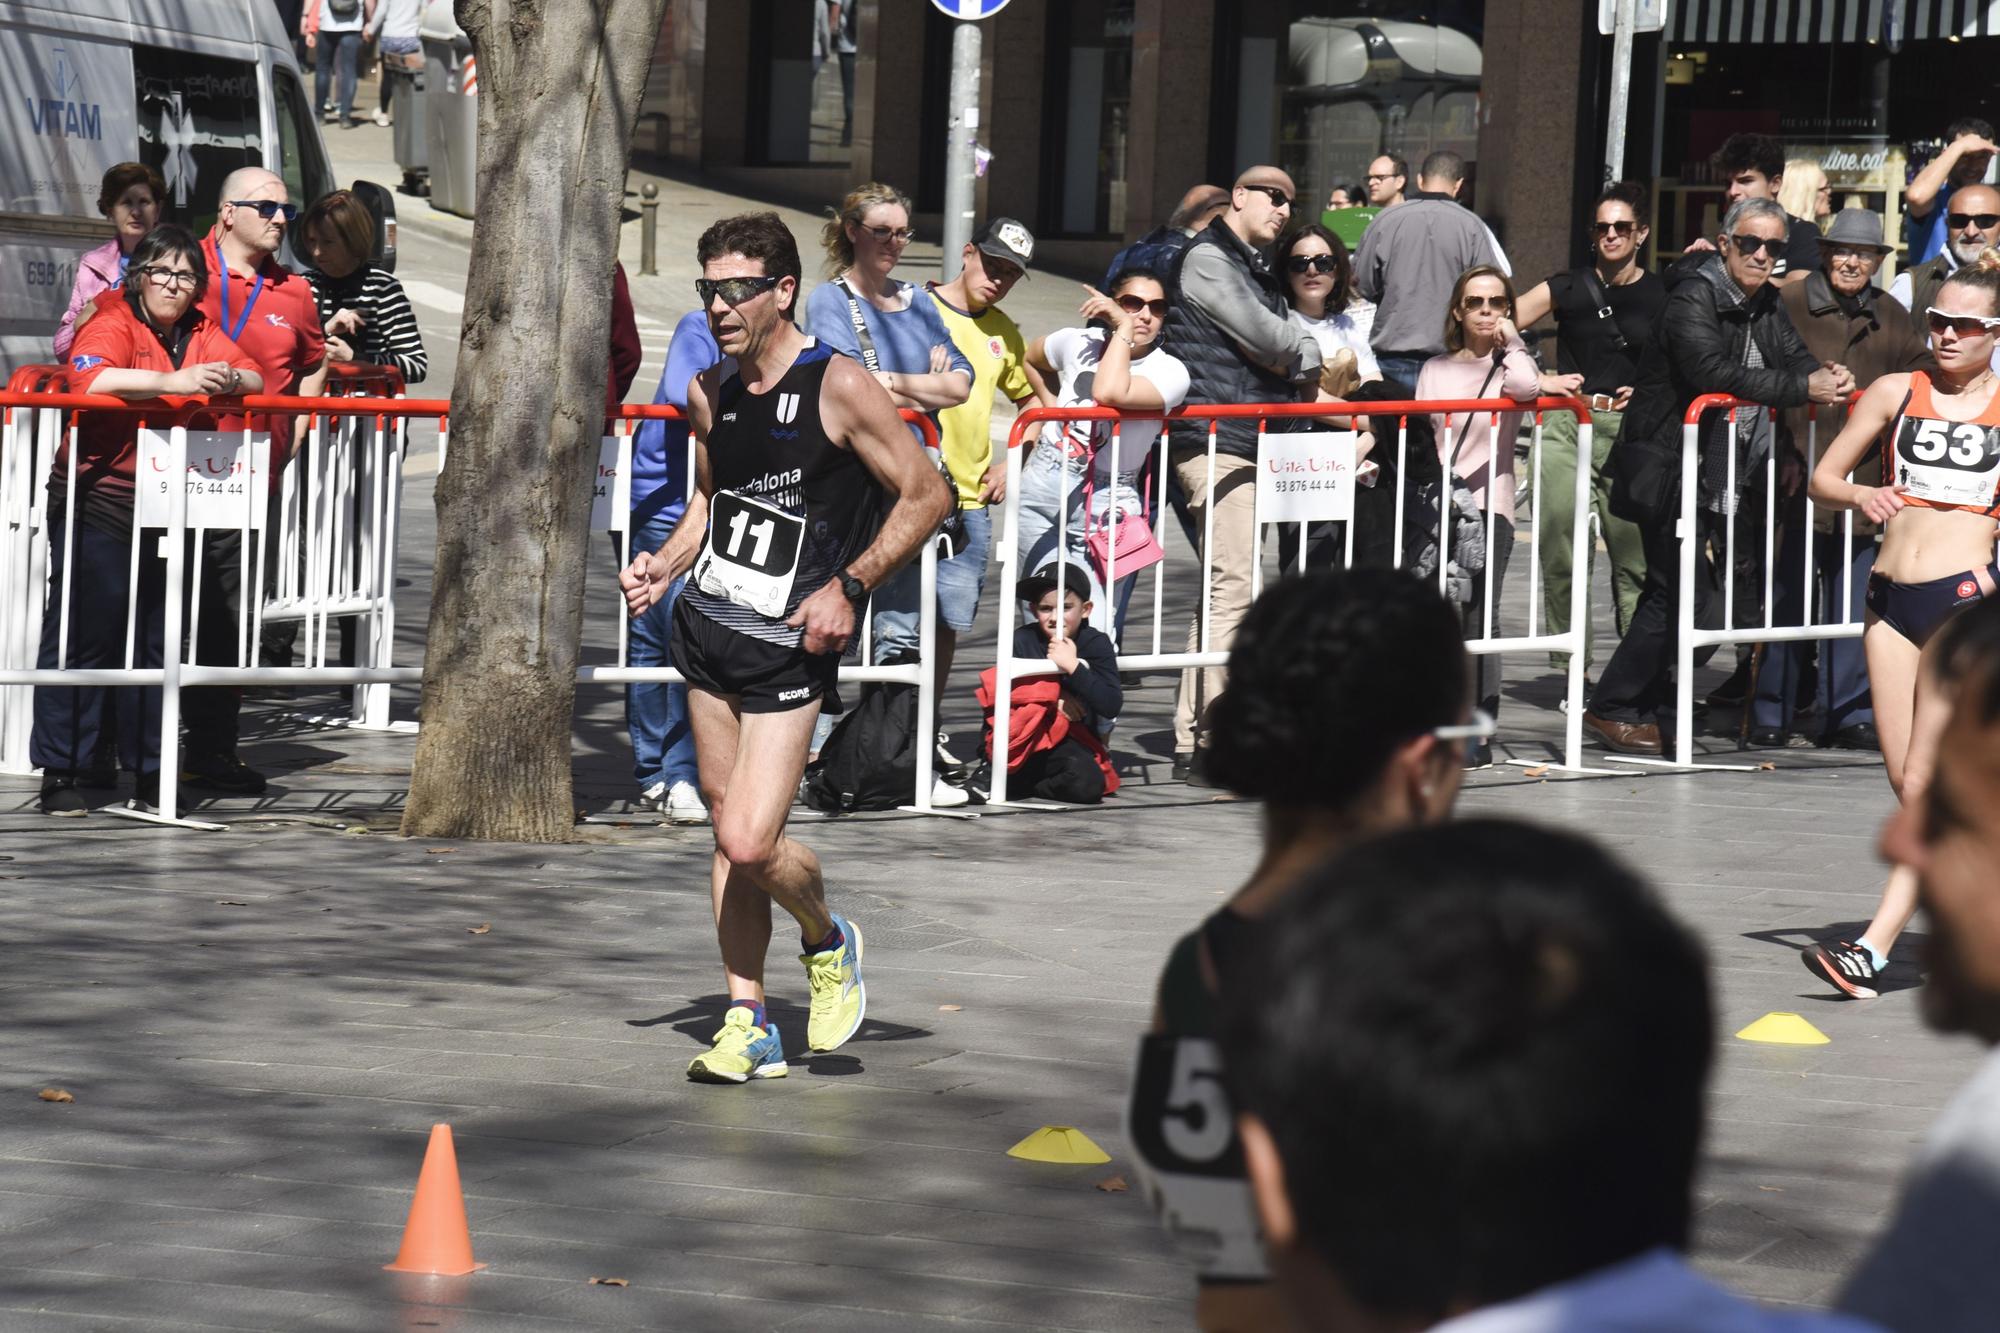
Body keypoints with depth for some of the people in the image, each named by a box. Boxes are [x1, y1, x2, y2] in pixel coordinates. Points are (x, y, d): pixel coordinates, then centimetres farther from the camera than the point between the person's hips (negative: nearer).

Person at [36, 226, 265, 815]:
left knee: (159, 641, 8)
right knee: (84, 632, -4)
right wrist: (174, 382, -33)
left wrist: (229, 380, -19)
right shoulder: (113, 324, -7)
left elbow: (255, 379, 4)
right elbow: (90, 378, -26)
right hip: (97, 504, -5)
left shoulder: (204, 333, 12)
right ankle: (60, 772, 0)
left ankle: (149, 773, 14)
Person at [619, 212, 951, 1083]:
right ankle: (749, 1024, 16)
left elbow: (927, 497, -8)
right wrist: (663, 568, 7)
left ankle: (827, 943, 16)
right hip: (706, 626, 6)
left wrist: (848, 587, -14)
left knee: (751, 843, -14)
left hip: (788, 648, -6)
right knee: (729, 831, 9)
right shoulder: (709, 396, 7)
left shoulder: (838, 387, -13)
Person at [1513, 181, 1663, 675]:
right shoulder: (1568, 289, 6)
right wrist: (1538, 380, -3)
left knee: (1636, 555, -2)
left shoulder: (1662, 296, 7)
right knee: (1562, 552, -5)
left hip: (1632, 431, 0)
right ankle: (1571, 667, 4)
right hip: (1569, 428, 0)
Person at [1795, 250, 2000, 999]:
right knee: (1905, 783, 5)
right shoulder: (1896, 394, 10)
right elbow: (1822, 479, 11)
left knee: (1925, 783, -10)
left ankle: (1875, 949, -14)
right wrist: (1861, 495, -10)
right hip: (1892, 599, 4)